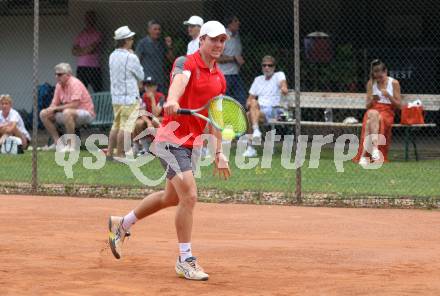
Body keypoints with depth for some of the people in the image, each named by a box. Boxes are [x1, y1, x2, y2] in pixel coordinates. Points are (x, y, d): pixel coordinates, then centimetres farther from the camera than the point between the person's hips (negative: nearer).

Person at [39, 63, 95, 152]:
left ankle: (71, 145, -30)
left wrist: (56, 108, -20)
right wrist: (50, 109, -14)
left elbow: (74, 105, -27)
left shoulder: (75, 83, -19)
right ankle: (58, 143, -2)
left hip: (86, 113, -9)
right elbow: (54, 104, 11)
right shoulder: (59, 85, 6)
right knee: (43, 114, 0)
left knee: (67, 112, -41)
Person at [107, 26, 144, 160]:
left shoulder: (113, 56, 9)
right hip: (129, 97, -8)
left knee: (116, 125, 16)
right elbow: (141, 76, -3)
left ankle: (110, 152, 18)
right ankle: (119, 154, -5)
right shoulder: (130, 57, -14)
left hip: (115, 97, 8)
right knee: (126, 126, -5)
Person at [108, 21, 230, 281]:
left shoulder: (220, 79, 11)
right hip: (172, 139, -8)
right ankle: (186, 261, -6)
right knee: (189, 196, -16)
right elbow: (180, 80, -36)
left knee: (171, 197, 18)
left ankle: (122, 224, 39)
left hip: (194, 143, 8)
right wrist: (172, 100, -57)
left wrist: (219, 153, 15)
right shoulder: (186, 63, -12)